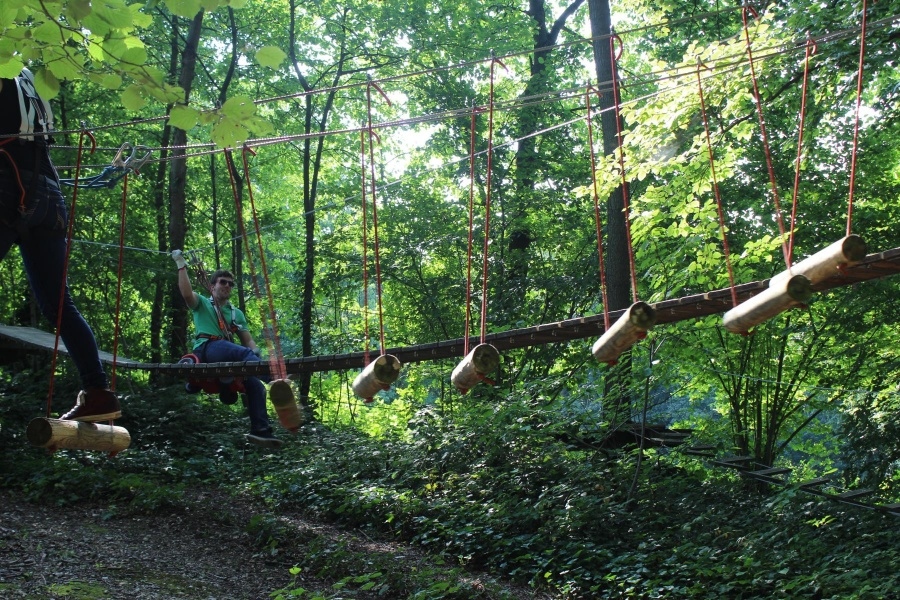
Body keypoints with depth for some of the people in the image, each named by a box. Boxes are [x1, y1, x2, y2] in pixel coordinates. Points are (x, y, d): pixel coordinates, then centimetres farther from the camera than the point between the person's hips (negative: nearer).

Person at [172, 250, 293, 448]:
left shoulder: (237, 313, 34)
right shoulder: (202, 304, 23)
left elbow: (248, 340, 23)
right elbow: (186, 293, -1)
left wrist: (255, 351, 0)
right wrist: (181, 266, 0)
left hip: (229, 358, 7)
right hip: (207, 348, -6)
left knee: (254, 382, -22)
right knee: (245, 353, -38)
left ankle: (260, 430, -28)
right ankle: (276, 381, -67)